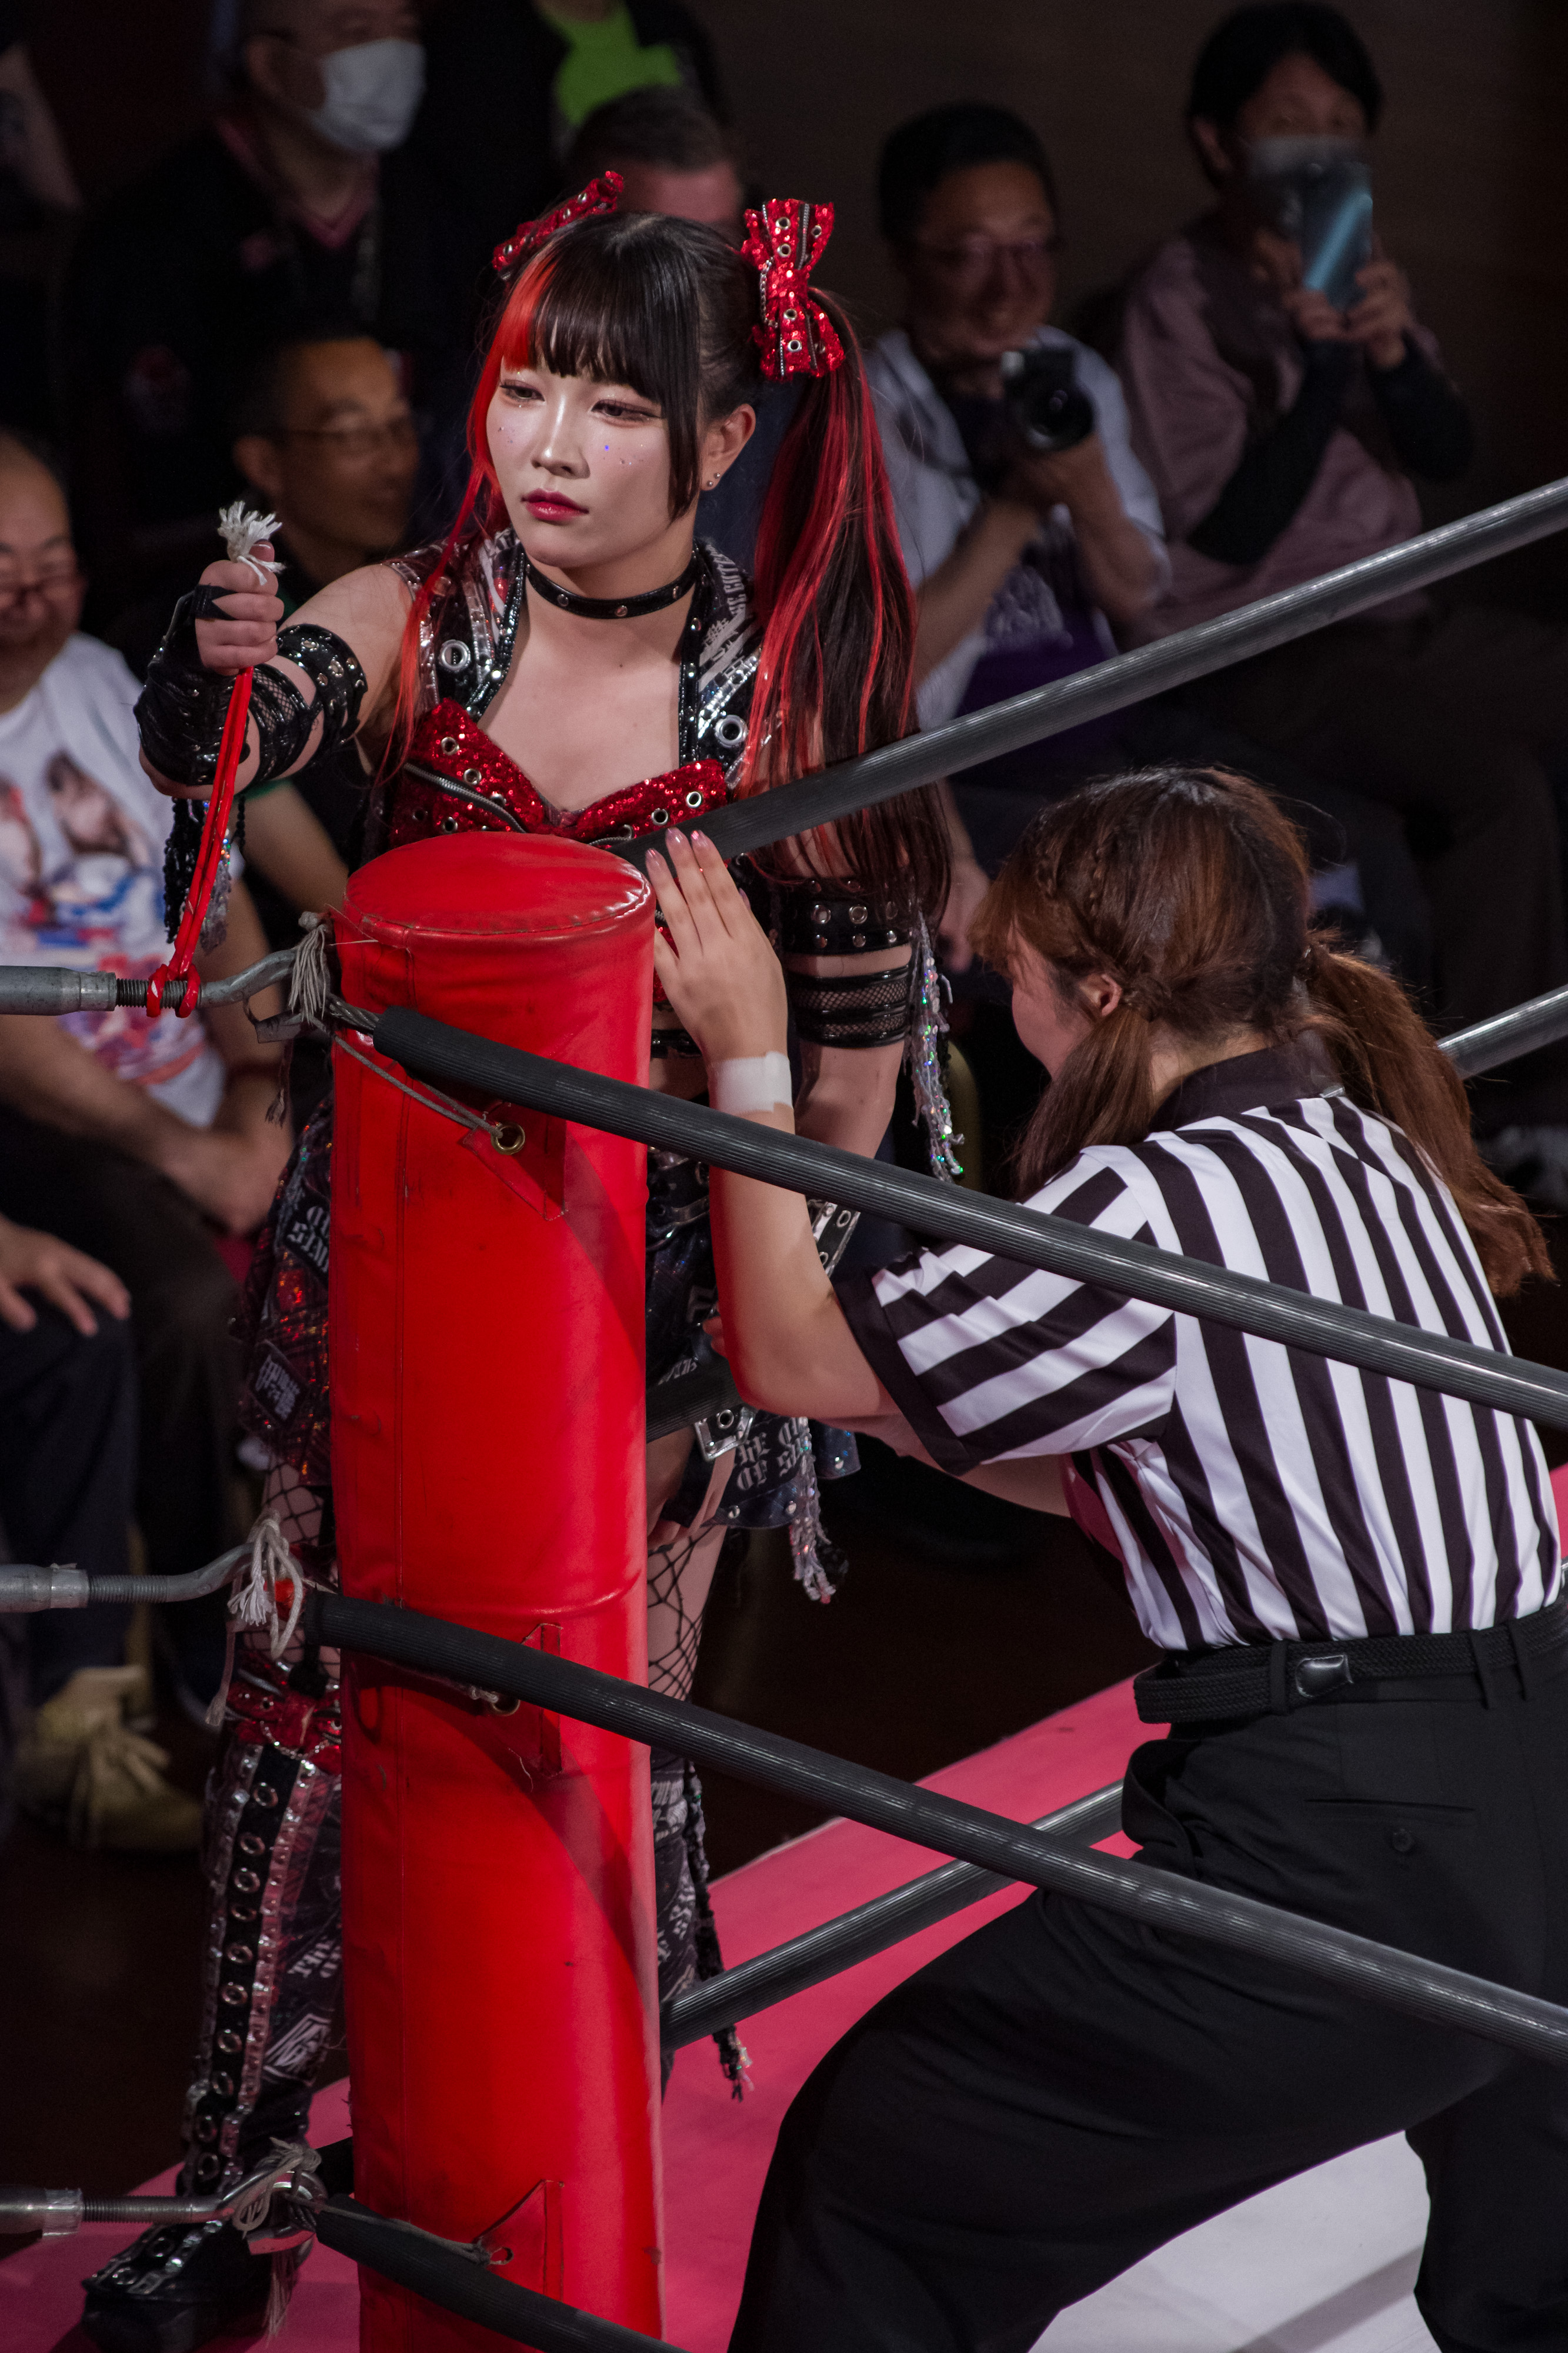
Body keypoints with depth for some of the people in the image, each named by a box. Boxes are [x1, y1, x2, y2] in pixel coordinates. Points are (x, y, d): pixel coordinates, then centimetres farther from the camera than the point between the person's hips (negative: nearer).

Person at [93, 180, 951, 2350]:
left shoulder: (788, 694, -11)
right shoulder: (410, 623, -7)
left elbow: (862, 1021, -2)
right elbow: (208, 752, -25)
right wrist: (218, 667, -48)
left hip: (656, 1276, -1)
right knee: (310, 1705, 6)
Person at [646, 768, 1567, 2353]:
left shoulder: (1152, 1211, -16)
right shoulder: (1367, 1148, 11)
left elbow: (791, 1361, -6)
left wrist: (747, 1060, 1)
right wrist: (894, 1416, 17)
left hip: (1342, 1851, -9)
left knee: (876, 2163, 2)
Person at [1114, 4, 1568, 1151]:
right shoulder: (1178, 301, -12)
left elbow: (1447, 452, 2)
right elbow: (1230, 531, -18)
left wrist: (1393, 351, -19)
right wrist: (1323, 365, -27)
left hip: (1396, 614, 8)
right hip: (1267, 658, -8)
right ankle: (1471, 1107, -17)